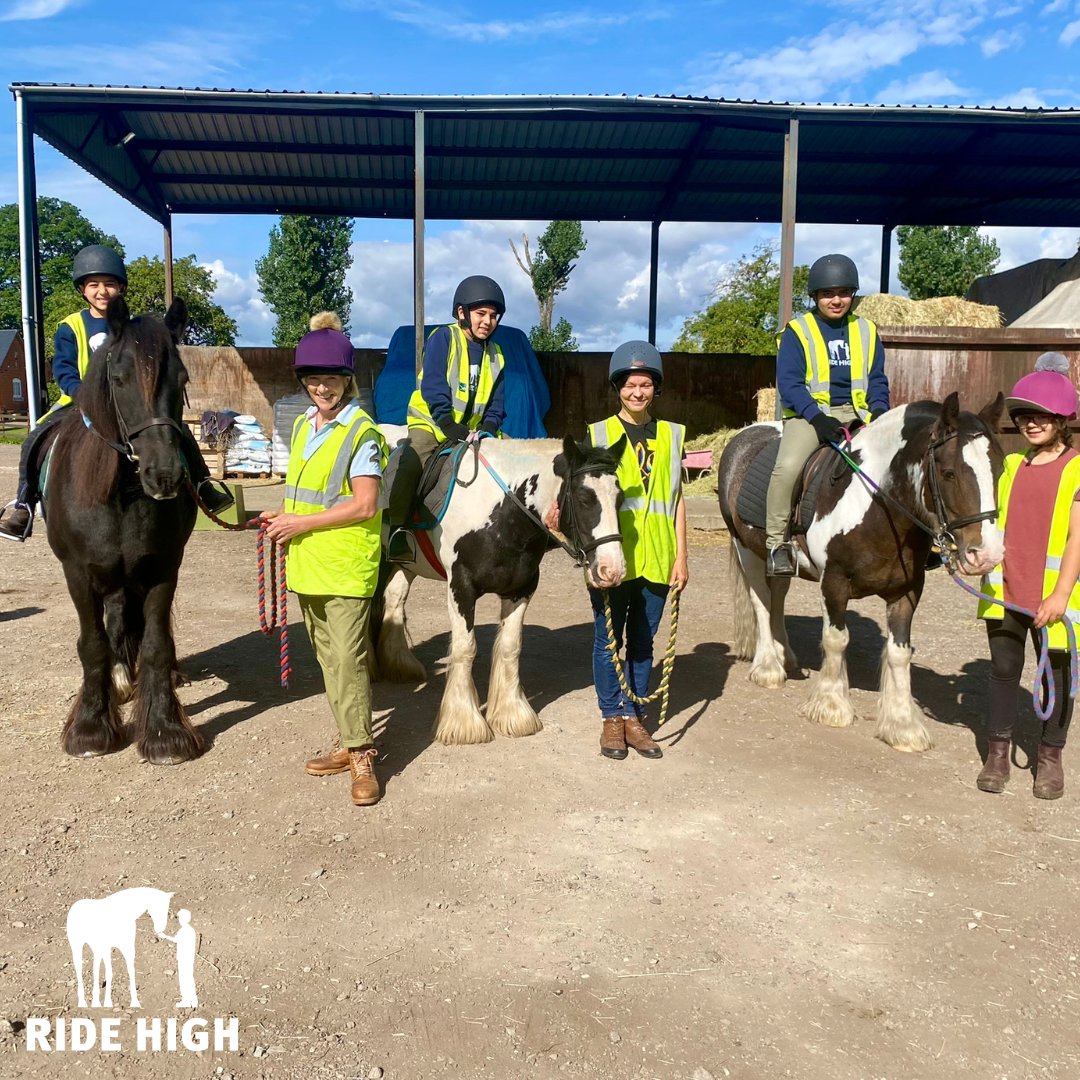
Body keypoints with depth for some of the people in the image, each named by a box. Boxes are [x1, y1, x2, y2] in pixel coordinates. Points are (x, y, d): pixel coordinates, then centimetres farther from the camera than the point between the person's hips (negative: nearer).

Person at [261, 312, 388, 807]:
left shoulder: (361, 432, -11)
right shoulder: (302, 426, 13)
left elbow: (364, 506, -18)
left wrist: (303, 523, -17)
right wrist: (284, 516, 4)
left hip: (346, 567, -8)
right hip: (307, 563, 8)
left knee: (347, 657, -8)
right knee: (327, 656, 14)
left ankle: (361, 755, 1)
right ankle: (348, 742, 25)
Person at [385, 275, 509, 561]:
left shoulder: (495, 355, 9)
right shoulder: (442, 339, -8)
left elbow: (495, 407, 7)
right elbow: (435, 397, -17)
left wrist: (486, 432, -13)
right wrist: (458, 434, -23)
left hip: (472, 432, 6)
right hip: (430, 425, -6)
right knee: (411, 464, -31)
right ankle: (397, 530, -22)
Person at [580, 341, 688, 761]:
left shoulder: (672, 435, 9)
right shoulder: (598, 434, 2)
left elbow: (677, 500, 9)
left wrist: (681, 556, 5)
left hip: (655, 559, 2)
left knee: (642, 641, 11)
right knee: (607, 640, 6)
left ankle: (634, 717, 24)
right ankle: (611, 719, 20)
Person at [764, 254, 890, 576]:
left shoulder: (866, 332, 14)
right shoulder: (798, 331, 1)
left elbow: (877, 380, 13)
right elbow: (788, 382, -7)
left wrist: (879, 411, -8)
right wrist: (816, 417, -21)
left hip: (858, 414, 4)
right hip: (810, 414, -4)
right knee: (788, 466, -31)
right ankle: (777, 542, -16)